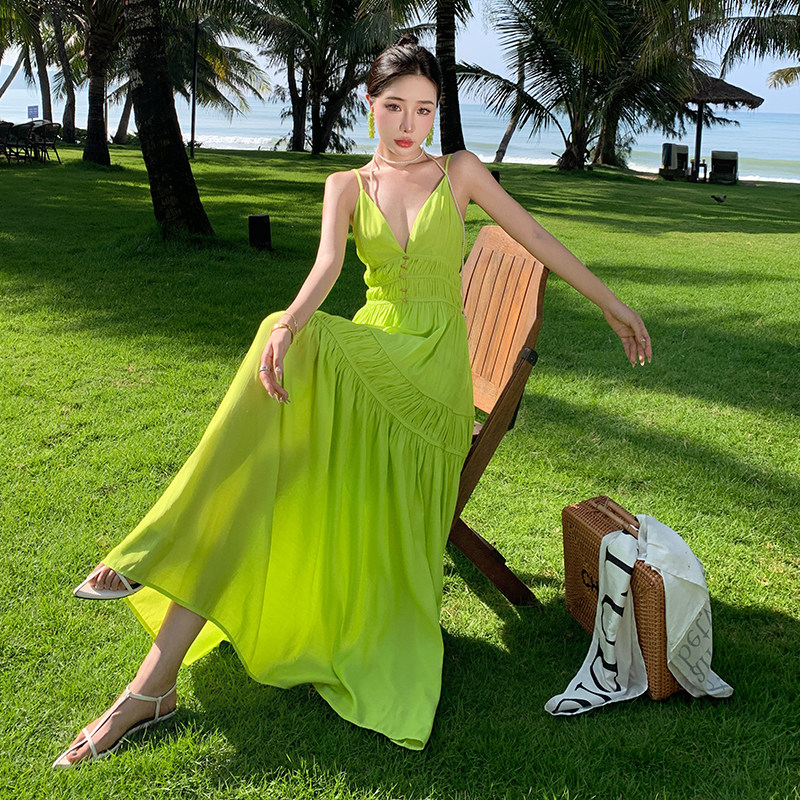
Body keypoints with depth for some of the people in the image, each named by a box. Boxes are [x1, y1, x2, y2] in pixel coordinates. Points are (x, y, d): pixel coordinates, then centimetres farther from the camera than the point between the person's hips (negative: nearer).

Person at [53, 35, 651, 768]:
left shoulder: (460, 173, 10)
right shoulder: (347, 187, 11)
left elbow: (539, 239, 14)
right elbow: (327, 266, -8)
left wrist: (613, 304, 13)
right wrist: (289, 326, -31)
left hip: (434, 367, 0)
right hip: (367, 350, 1)